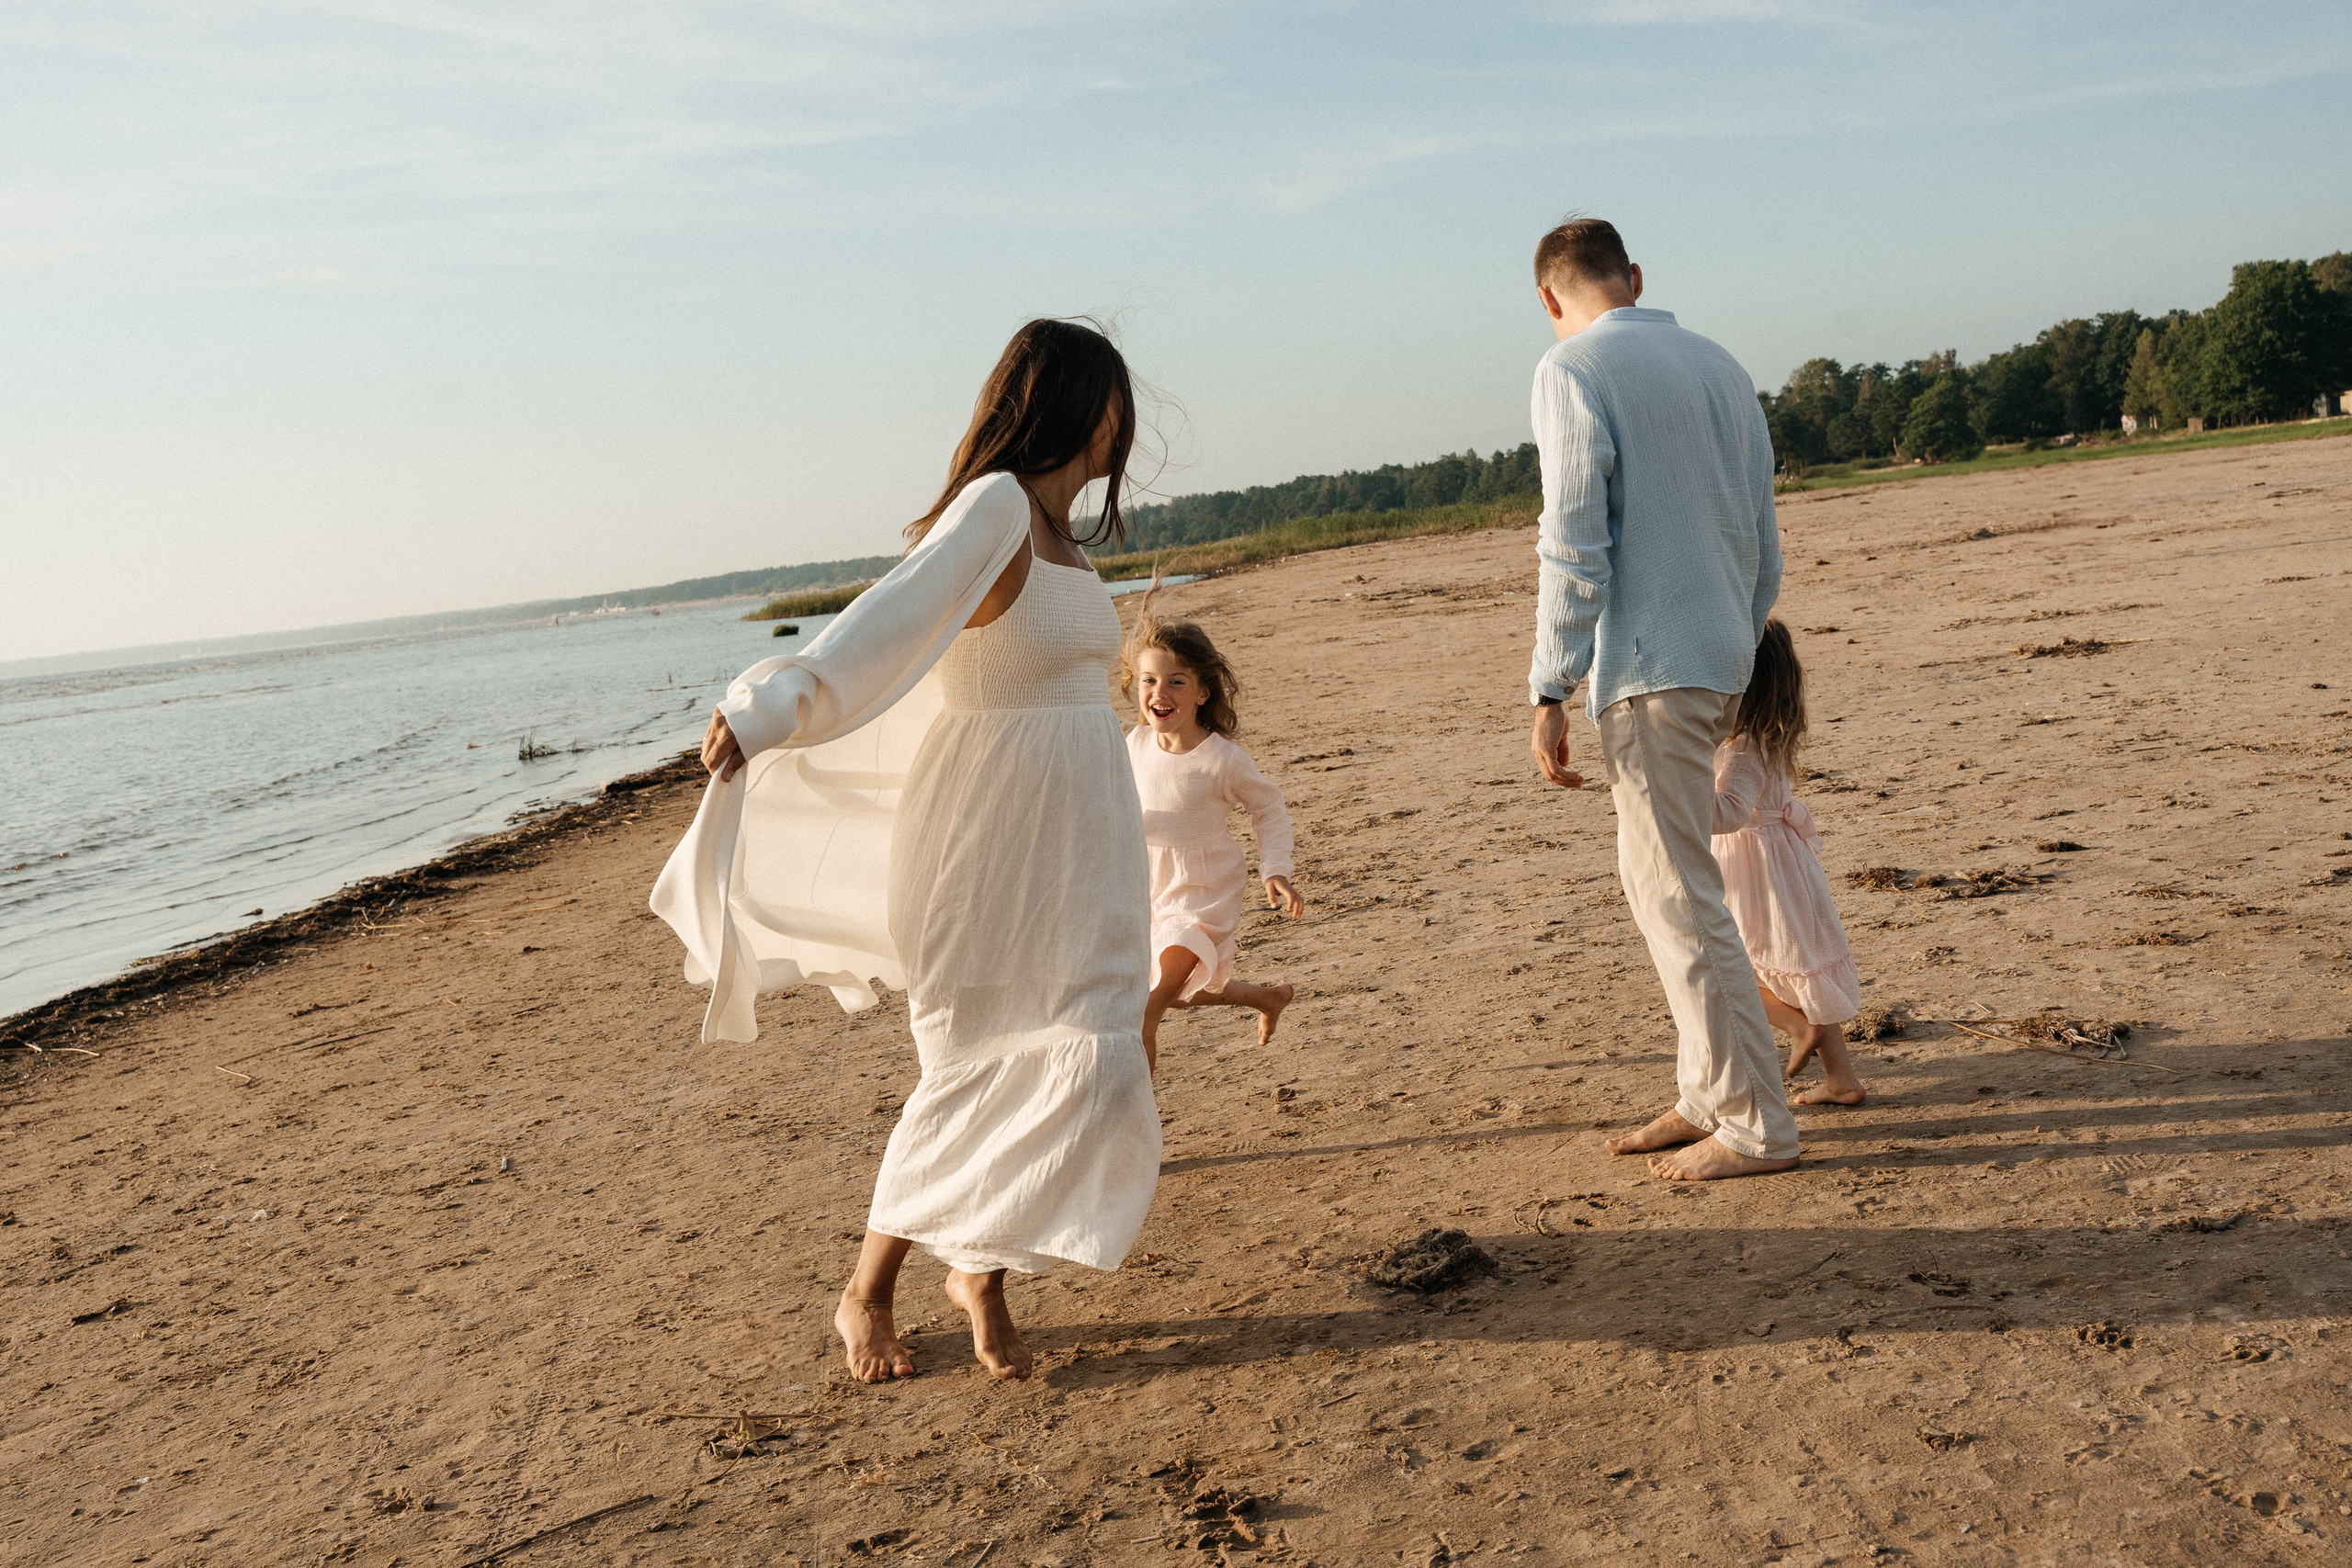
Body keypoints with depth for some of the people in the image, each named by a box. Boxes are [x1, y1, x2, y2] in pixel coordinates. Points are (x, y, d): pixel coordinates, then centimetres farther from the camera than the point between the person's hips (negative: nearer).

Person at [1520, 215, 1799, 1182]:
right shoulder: (1718, 364, 15)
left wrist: (1550, 690, -11)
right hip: (1721, 660, 8)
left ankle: (1756, 1126, 3)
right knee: (1654, 876, 17)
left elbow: (1574, 548, -14)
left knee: (1678, 896, -2)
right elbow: (1762, 540, 17)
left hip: (1648, 666, -8)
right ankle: (1708, 1094, 22)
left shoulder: (1572, 369, -7)